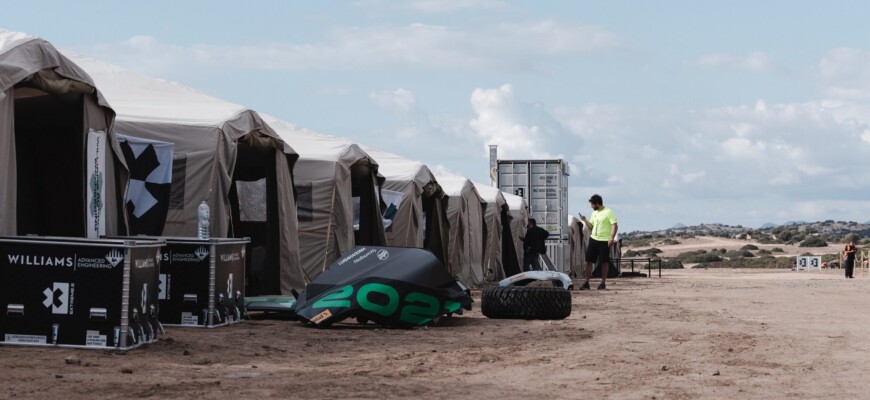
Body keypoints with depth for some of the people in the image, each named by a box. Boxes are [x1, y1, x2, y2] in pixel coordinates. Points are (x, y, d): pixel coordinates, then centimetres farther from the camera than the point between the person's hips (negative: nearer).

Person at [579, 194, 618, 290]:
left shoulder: (608, 212, -8)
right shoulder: (594, 213, 14)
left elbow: (615, 226, -13)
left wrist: (611, 238, -22)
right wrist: (585, 220, 5)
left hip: (604, 241, -7)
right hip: (593, 239, 7)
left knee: (604, 262, 1)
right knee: (588, 260, 2)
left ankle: (603, 283, 10)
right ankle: (586, 283, 6)